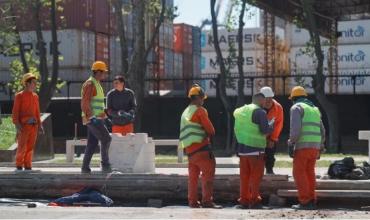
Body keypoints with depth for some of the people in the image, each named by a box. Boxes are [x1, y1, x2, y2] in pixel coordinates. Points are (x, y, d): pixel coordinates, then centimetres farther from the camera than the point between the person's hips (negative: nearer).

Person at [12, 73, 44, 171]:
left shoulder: (35, 96, 14)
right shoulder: (19, 96, -2)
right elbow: (15, 112, -4)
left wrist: (39, 125, 11)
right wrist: (17, 125, -15)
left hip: (33, 125, 5)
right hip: (23, 125, -5)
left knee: (30, 147, 5)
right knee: (22, 147, -6)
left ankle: (27, 166, 11)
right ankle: (19, 166, 5)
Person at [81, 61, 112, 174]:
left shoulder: (97, 84, 19)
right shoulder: (90, 84, -13)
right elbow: (85, 103, -20)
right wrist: (92, 117, -24)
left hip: (96, 119, 10)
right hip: (92, 119, -10)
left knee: (92, 143, 6)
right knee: (106, 139, -13)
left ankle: (85, 168, 6)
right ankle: (105, 165, -11)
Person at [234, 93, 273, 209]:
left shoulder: (240, 111, 14)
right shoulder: (260, 112, -9)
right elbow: (265, 130, -14)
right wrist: (272, 124, 3)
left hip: (242, 148, 6)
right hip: (255, 149, -6)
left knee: (244, 176, 11)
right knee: (256, 176, 0)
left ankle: (244, 200, 11)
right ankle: (254, 201, -1)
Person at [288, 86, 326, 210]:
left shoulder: (296, 108, -1)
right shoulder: (315, 109, 22)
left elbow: (295, 128, -16)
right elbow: (322, 131, 20)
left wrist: (291, 144, -13)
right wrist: (319, 148, 24)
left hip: (302, 146, -7)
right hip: (315, 146, 7)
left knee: (299, 173, -3)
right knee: (309, 173, 12)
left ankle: (305, 202, -9)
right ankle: (312, 201, 9)